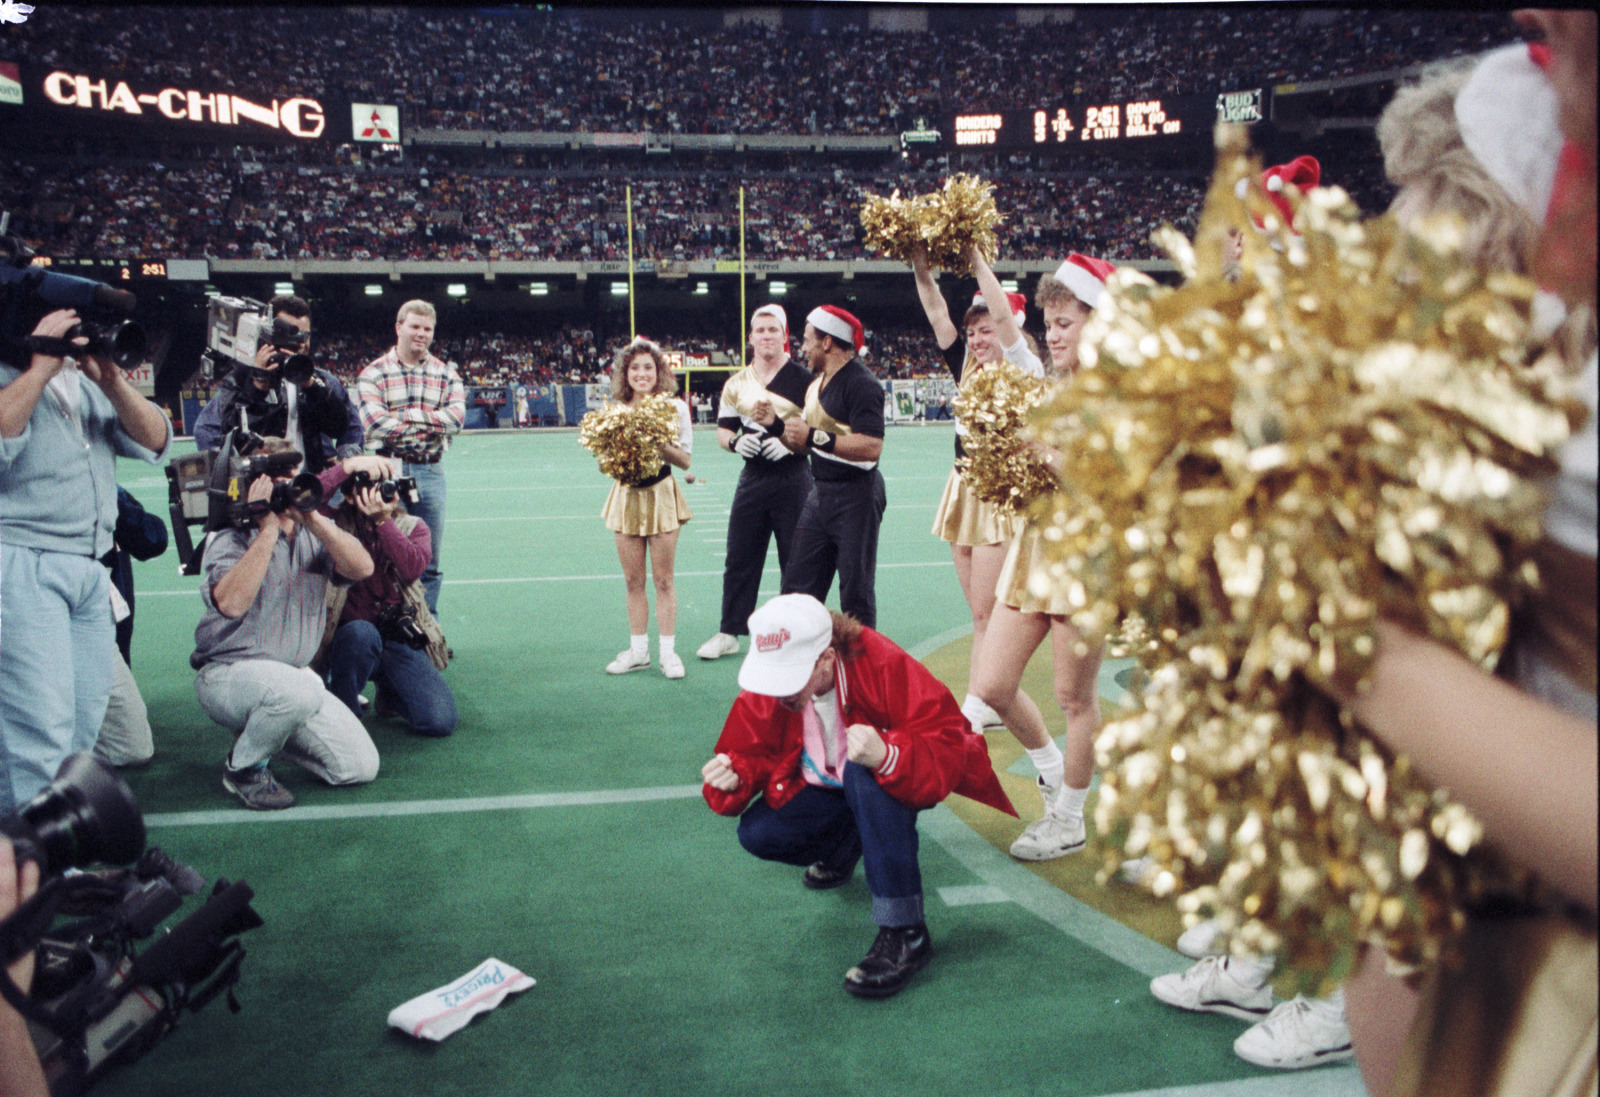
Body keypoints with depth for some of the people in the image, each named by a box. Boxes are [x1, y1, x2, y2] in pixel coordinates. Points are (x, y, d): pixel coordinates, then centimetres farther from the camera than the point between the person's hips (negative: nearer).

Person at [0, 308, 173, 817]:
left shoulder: (86, 382, 20)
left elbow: (155, 442, 11)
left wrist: (113, 382, -3)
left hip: (91, 568, 7)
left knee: (83, 723, 8)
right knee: (41, 729, -11)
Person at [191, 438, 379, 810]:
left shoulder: (315, 530, 6)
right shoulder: (230, 539, -10)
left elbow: (361, 569, -12)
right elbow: (231, 603, -31)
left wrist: (312, 519, -22)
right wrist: (268, 528, -27)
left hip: (294, 672, 6)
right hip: (227, 674, -6)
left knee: (362, 767, -5)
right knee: (300, 690, -39)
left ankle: (268, 728, 19)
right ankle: (243, 767, -8)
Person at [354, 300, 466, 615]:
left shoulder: (446, 374, 10)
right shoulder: (374, 374, 2)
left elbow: (457, 417, -6)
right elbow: (375, 424, -13)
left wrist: (407, 417, -13)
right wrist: (433, 423, -8)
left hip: (431, 471, 3)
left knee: (431, 560, 8)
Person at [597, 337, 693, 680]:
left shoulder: (674, 408, -3)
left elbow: (685, 460, -4)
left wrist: (661, 443, -20)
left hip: (661, 494, -3)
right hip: (627, 496, 3)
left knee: (663, 579, 0)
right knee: (633, 580, 7)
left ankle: (668, 651, 9)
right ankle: (638, 650, 18)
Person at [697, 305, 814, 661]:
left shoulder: (802, 379, -3)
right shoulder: (737, 382, 9)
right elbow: (723, 429, 12)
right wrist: (735, 441, -9)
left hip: (793, 478, -4)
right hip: (753, 477, 4)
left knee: (795, 561, 3)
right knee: (739, 558, 7)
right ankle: (729, 634, 16)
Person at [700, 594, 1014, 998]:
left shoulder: (883, 666, -33)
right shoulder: (765, 684, -18)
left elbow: (948, 745, -35)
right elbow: (751, 752, -9)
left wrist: (888, 756, -55)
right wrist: (734, 775, -34)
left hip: (892, 781, -5)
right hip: (826, 789, 5)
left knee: (862, 776, -40)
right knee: (757, 833, -18)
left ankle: (905, 933, -32)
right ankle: (843, 849, 19)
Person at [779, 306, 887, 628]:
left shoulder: (860, 383, -14)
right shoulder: (816, 383, 16)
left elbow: (871, 446, -26)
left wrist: (815, 436, -23)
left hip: (856, 497, -9)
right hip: (820, 493, 9)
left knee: (856, 593, -2)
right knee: (797, 587, 9)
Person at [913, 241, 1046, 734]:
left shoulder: (1025, 371, -6)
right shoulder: (969, 369, 12)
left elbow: (1003, 313, -19)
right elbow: (939, 316, 5)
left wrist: (978, 260, -18)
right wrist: (921, 268, -6)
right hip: (964, 491, 7)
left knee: (987, 610, -7)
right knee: (977, 609, 10)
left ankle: (980, 704, -1)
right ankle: (985, 701, 16)